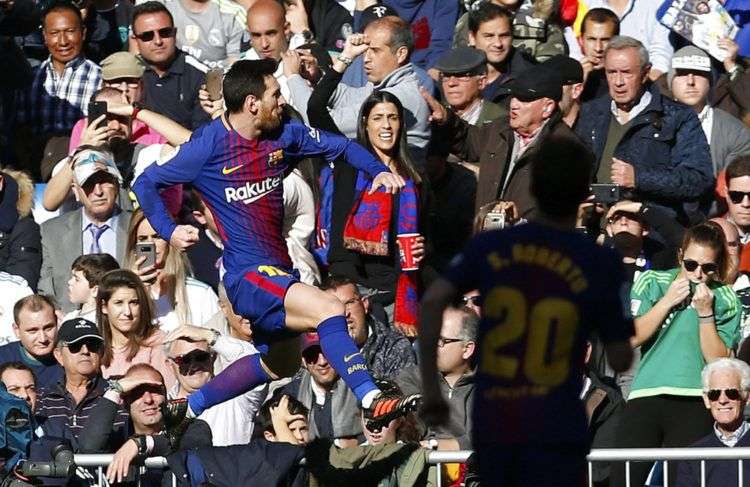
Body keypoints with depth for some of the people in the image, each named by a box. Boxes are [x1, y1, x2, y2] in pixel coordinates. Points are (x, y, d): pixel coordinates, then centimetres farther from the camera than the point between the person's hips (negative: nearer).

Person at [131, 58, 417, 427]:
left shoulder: (283, 134, 5)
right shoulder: (208, 146, -12)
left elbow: (340, 147, 14)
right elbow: (145, 183, -3)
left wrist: (380, 171, -2)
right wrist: (169, 231, -13)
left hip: (278, 269, 9)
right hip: (247, 275, -9)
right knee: (329, 311, -27)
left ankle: (188, 407, 31)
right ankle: (370, 398, -32)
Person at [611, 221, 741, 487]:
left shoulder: (725, 299, 9)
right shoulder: (651, 283, 11)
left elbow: (718, 361, 0)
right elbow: (631, 338, -2)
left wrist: (705, 313, -6)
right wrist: (668, 301, -5)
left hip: (695, 403, 0)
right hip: (646, 395, 0)